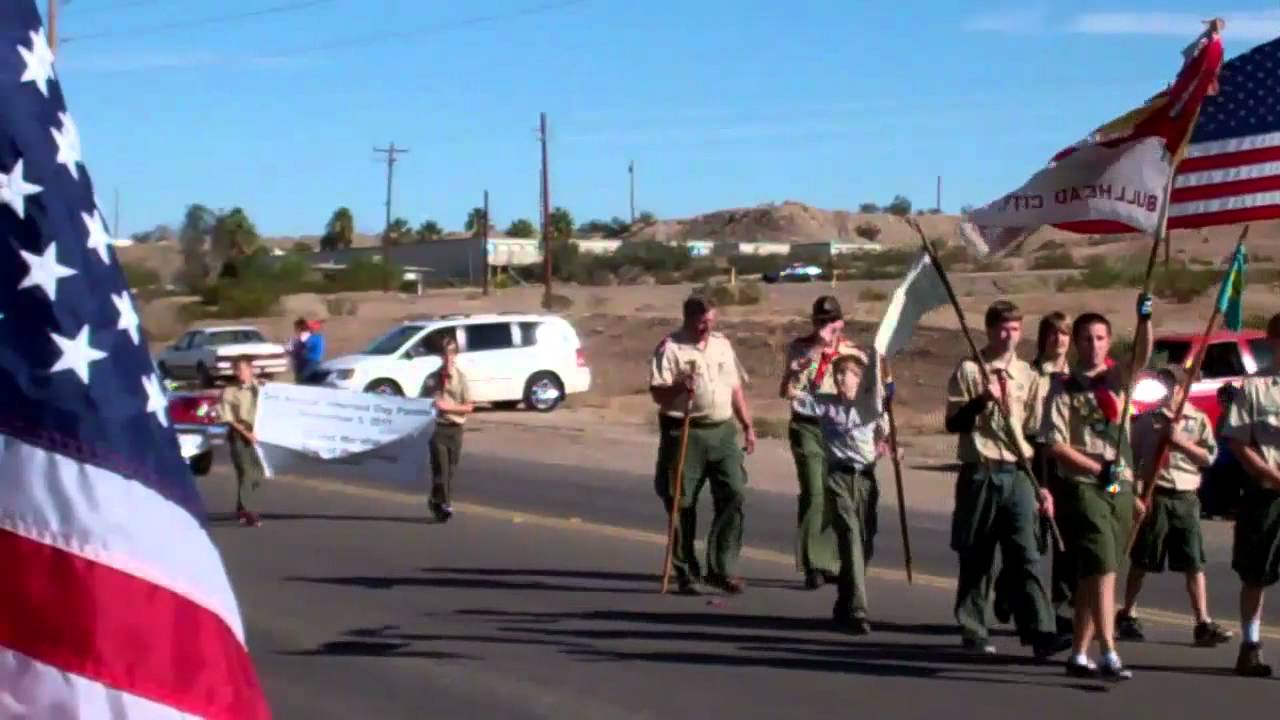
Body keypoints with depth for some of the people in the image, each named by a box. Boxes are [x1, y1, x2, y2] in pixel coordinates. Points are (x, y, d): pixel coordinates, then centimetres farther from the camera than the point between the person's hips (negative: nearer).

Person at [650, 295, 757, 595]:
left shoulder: (722, 344, 15)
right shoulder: (670, 348, -3)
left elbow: (736, 388, 22)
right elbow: (657, 394, -9)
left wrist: (748, 426, 18)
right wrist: (678, 387, -28)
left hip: (722, 431, 5)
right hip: (685, 433, -5)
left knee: (734, 496, -3)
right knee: (683, 504, 0)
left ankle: (721, 568, 5)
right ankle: (686, 574, 10)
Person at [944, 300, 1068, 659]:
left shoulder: (1028, 375, 12)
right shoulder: (969, 370, 1)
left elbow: (1036, 433, 15)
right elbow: (953, 424, -4)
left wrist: (1042, 485, 12)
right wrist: (981, 400, -20)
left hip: (1018, 475, 3)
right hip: (980, 473, -2)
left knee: (1026, 555, -5)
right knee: (976, 556, 4)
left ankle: (1040, 631, -11)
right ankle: (974, 630, 13)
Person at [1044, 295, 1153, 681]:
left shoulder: (1119, 379, 12)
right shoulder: (1065, 390, -2)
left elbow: (1143, 356, -6)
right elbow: (1055, 446, -8)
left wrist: (1144, 319, -23)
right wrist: (1099, 469, -15)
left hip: (1121, 488, 5)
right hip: (1084, 488, -5)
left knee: (1092, 574, 10)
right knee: (1102, 569, -15)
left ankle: (1079, 654, 18)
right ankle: (1109, 656, -17)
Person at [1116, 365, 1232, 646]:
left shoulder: (1198, 420, 6)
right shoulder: (1147, 420, 5)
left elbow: (1209, 457, -1)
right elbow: (1131, 456, 5)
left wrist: (1181, 441, -13)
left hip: (1186, 498, 1)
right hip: (1154, 496, -1)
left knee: (1194, 563, -1)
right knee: (1141, 561, 7)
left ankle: (1203, 624, -1)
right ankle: (1127, 616, 18)